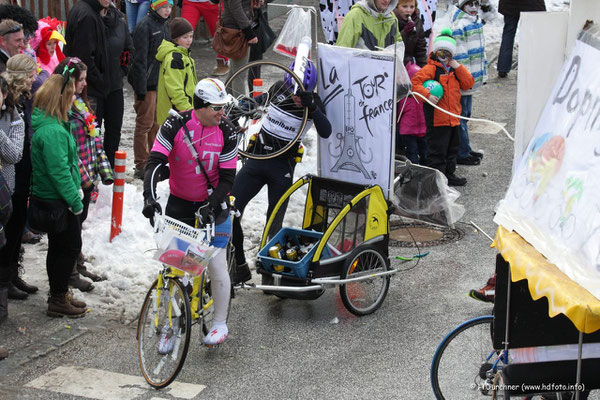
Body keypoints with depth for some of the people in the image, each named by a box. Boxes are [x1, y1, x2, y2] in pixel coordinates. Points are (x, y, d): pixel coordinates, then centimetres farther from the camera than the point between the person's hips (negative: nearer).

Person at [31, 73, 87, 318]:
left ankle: (58, 295, 30)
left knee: (58, 247, 18)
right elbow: (59, 172, -26)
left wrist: (74, 198, 19)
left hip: (46, 197, 10)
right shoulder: (52, 131, -25)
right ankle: (58, 300, 10)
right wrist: (75, 201, -18)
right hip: (57, 201, -10)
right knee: (70, 247, 1)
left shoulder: (44, 123, 7)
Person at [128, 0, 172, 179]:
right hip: (147, 83, -8)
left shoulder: (164, 24, 12)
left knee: (157, 123, 14)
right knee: (145, 124, -3)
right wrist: (141, 88, -19)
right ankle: (141, 166, 3)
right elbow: (140, 58, -17)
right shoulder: (145, 25, -15)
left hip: (161, 82, 8)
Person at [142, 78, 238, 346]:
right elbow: (155, 161, -20)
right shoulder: (176, 125, -14)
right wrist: (149, 196, -33)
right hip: (179, 203, 1)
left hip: (212, 205, -1)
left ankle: (220, 323, 13)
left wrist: (210, 206, -24)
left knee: (217, 266, -5)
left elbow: (227, 178, -11)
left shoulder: (226, 132, -13)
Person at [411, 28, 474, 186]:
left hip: (453, 117, 8)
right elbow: (415, 82, -18)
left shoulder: (455, 69, 14)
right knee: (437, 149, -3)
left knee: (451, 149, 18)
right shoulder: (431, 68, -8)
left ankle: (448, 174, 31)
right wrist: (427, 95, -29)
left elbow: (468, 84, 7)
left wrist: (458, 67, -2)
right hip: (437, 118, -8)